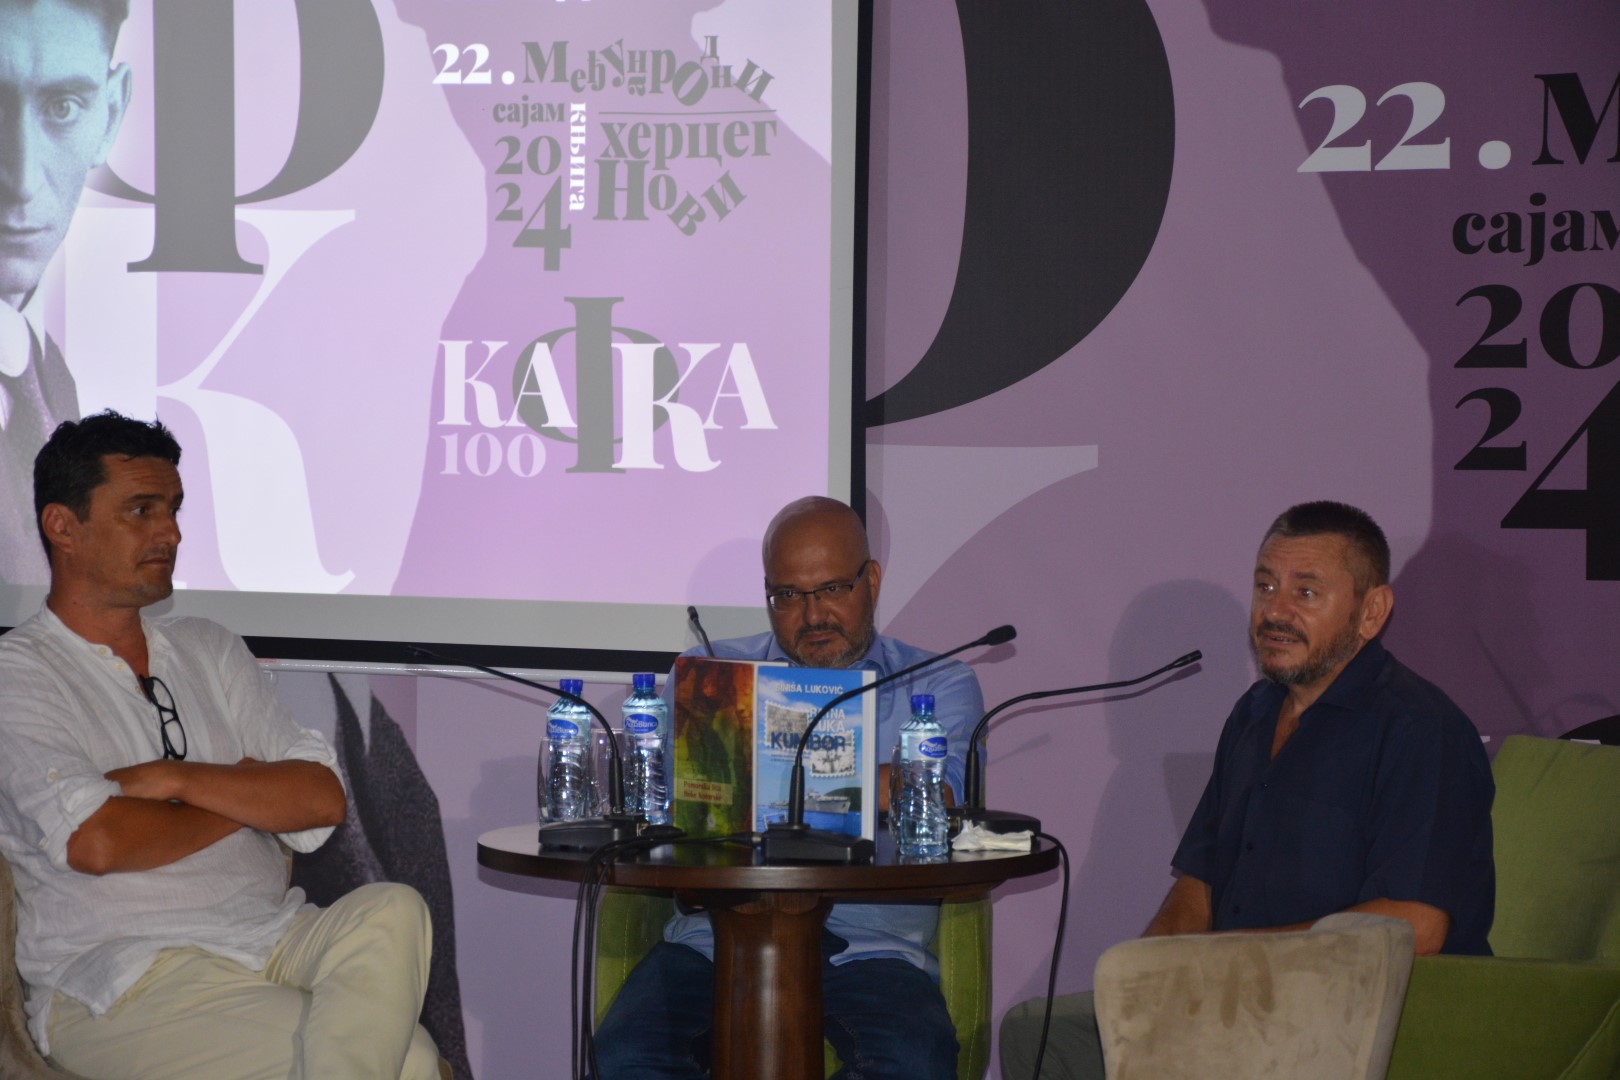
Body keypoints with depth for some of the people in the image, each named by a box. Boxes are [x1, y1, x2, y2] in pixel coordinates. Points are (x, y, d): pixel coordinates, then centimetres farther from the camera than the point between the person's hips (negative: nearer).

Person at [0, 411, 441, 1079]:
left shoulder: (208, 650, 19)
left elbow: (321, 800, 7)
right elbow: (97, 842, -16)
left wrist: (178, 780, -8)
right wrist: (244, 800, 1)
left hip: (274, 940, 6)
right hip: (118, 983, -6)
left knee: (392, 910, -29)